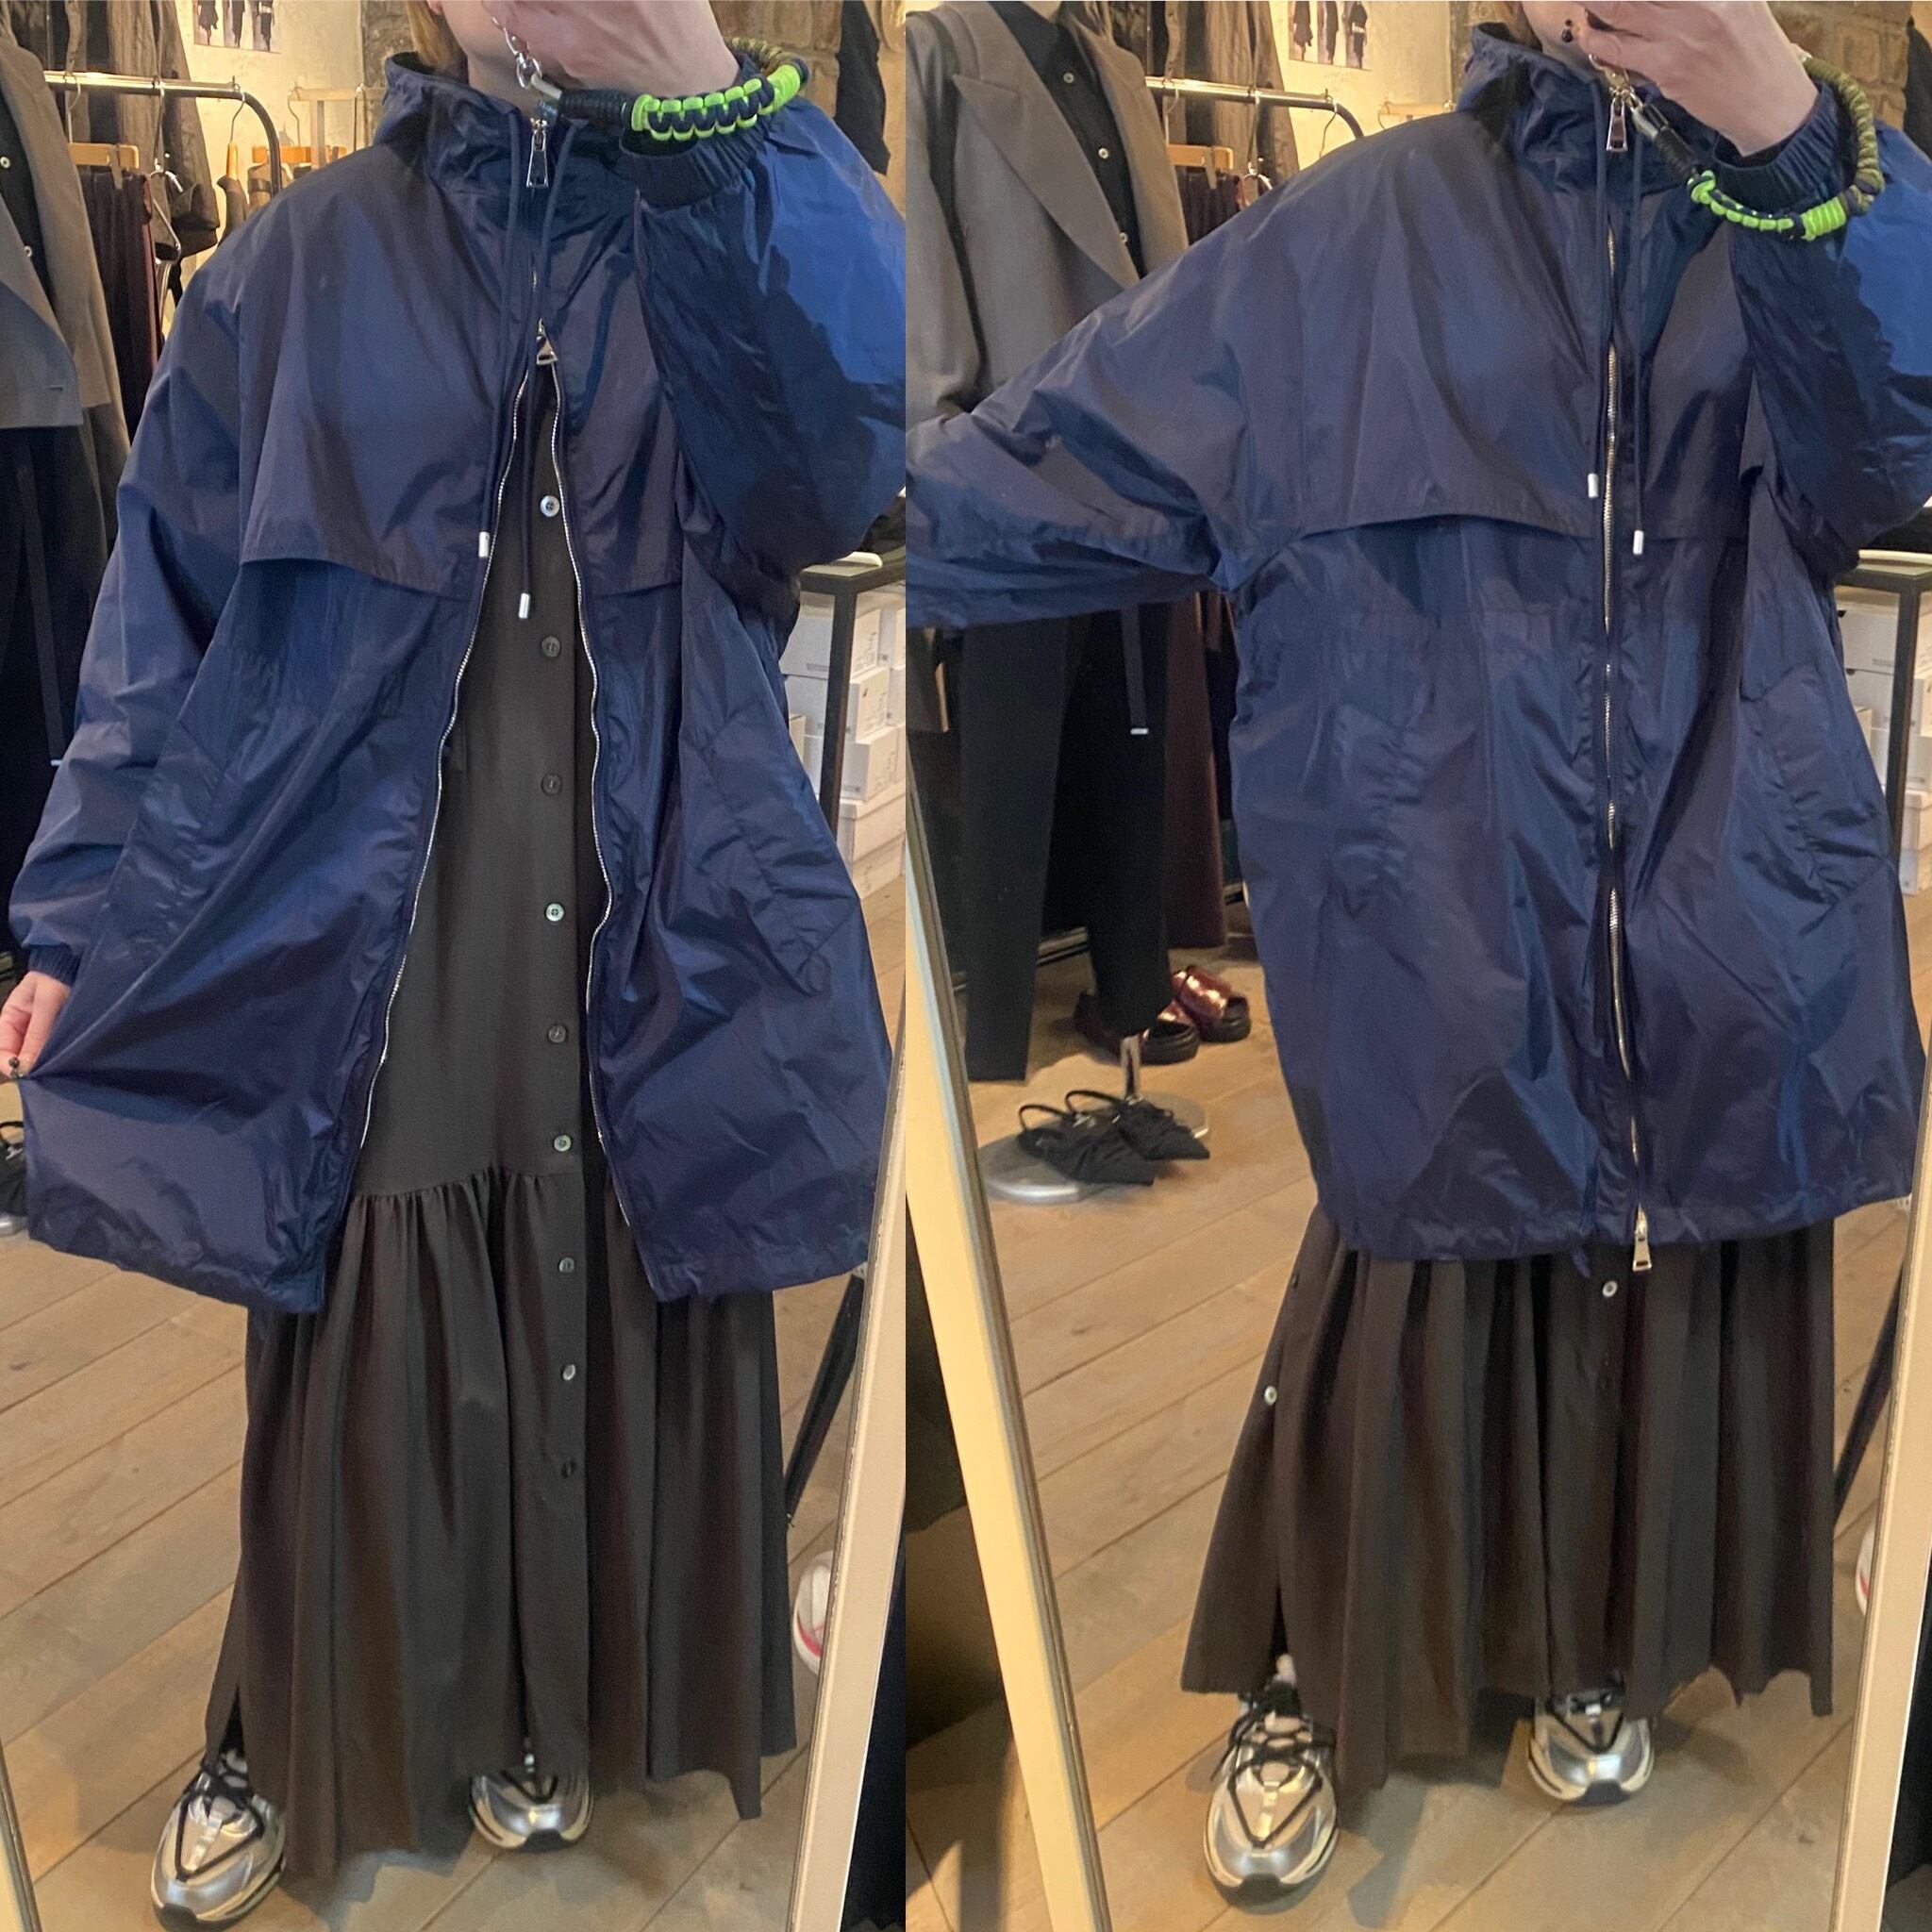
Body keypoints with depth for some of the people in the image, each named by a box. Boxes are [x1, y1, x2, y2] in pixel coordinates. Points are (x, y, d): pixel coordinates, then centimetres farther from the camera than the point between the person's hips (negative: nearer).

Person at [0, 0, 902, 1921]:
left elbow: (840, 460, -19)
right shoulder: (299, 269, 5)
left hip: (649, 953, 1)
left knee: (613, 1362, 12)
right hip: (359, 953, 0)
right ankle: (297, 1742, 34)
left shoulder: (732, 231, 3)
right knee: (357, 1383, 9)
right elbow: (170, 606, 7)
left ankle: (557, 1715, 38)